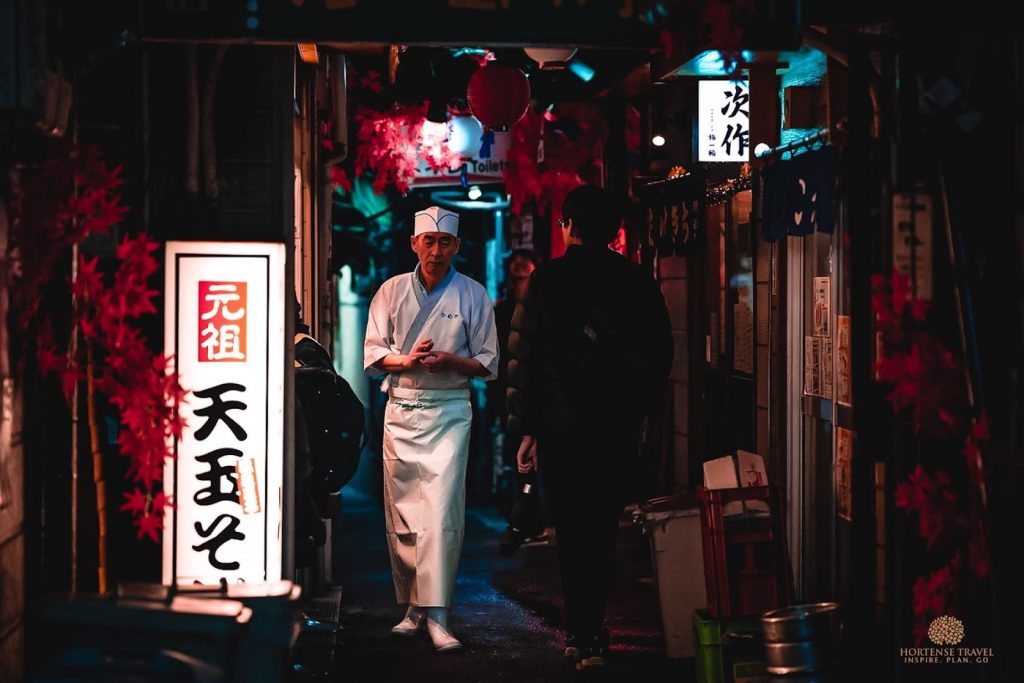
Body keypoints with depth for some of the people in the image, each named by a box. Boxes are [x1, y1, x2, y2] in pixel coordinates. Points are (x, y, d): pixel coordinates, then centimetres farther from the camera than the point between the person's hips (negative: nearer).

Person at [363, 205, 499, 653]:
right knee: (401, 513, 3)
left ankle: (437, 615, -15)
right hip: (400, 409, 3)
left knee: (441, 513, -13)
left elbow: (488, 363, 5)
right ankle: (412, 607, 13)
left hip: (449, 411, -2)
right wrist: (406, 360, -12)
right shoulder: (392, 291, 8)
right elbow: (372, 355, 8)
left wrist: (451, 361, -14)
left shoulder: (473, 295, 4)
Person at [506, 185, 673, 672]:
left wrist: (525, 428, -2)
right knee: (603, 529, 11)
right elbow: (660, 354, 7)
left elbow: (524, 355, -6)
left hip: (561, 426, -2)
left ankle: (581, 633, 8)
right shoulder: (637, 282, 1)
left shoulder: (547, 279, -5)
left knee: (572, 530, 7)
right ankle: (589, 634, 11)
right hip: (619, 428, 2)